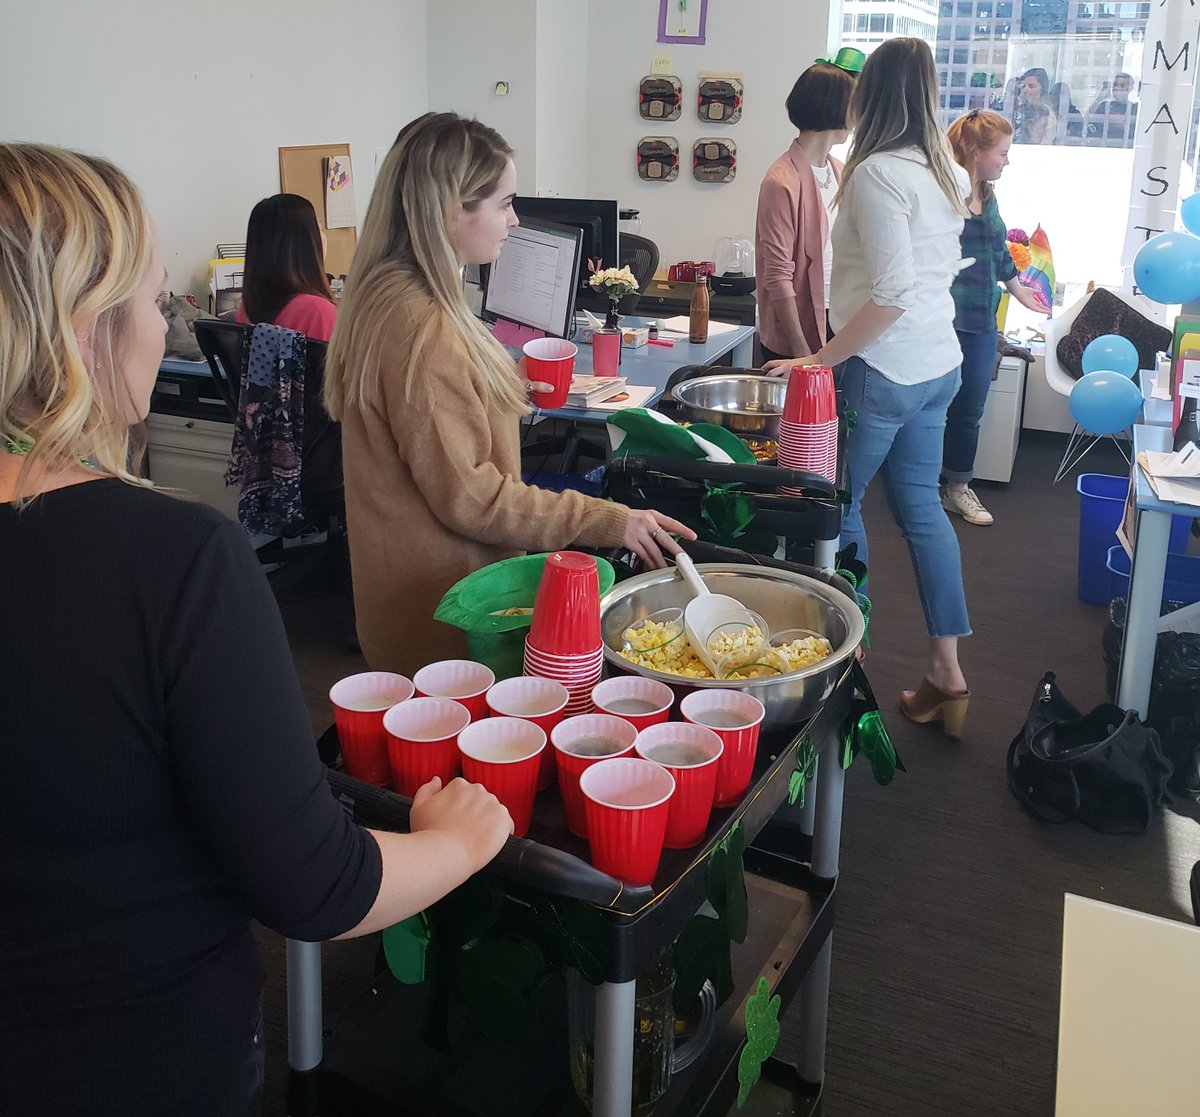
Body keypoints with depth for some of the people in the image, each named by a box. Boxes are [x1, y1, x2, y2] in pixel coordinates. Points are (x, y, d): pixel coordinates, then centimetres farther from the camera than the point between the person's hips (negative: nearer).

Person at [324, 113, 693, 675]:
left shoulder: (386, 296, 6)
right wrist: (607, 522, -21)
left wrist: (507, 383, 20)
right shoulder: (422, 327, -26)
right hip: (443, 617, -10)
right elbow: (467, 495, -25)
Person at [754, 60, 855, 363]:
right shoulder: (783, 181, -14)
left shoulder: (839, 172, 10)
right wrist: (801, 351, -18)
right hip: (795, 341, -7)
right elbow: (778, 276, -16)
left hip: (835, 328, 7)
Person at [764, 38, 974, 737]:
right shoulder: (947, 171, 8)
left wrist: (820, 359, -21)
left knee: (838, 503, 9)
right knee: (921, 505, 12)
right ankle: (948, 673, 15)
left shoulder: (878, 173, -17)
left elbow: (892, 291, -25)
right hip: (939, 364, 8)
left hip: (883, 369, -8)